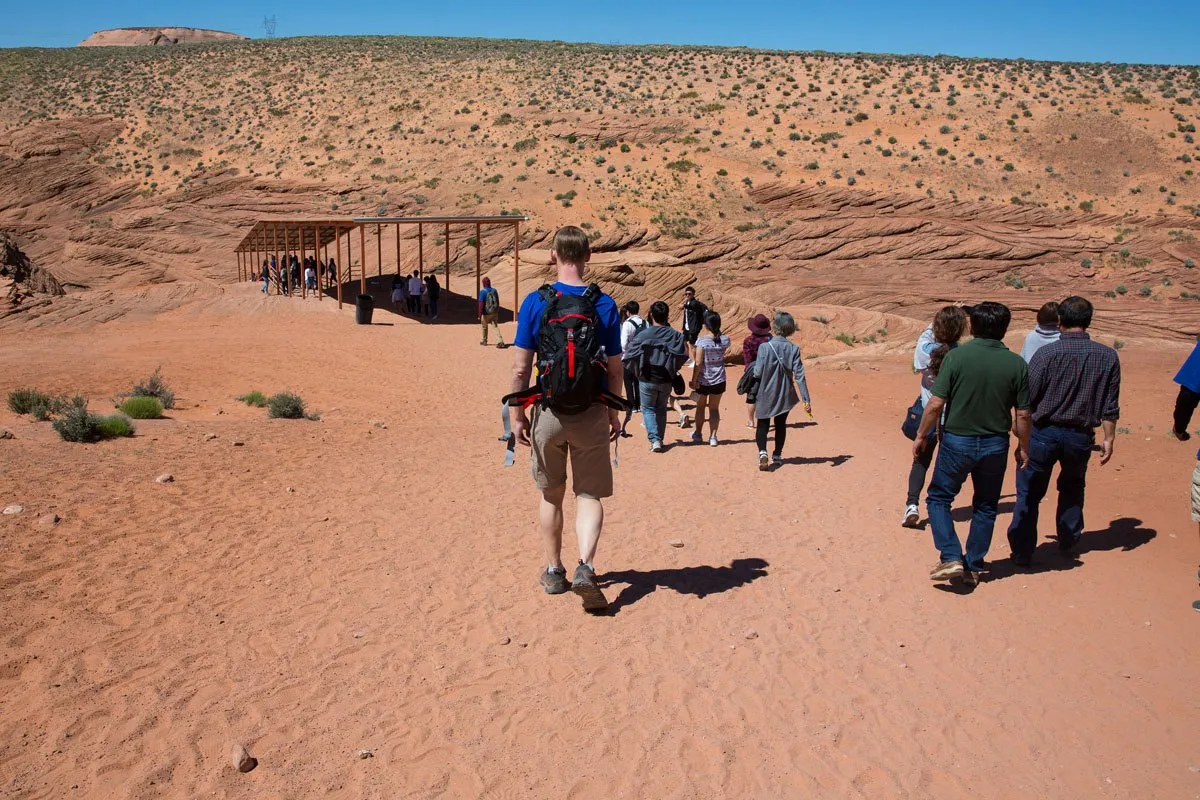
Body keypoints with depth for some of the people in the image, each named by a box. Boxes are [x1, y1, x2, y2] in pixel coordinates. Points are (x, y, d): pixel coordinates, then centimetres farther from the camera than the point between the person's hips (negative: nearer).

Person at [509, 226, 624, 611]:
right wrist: (614, 413, 13)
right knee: (589, 495, 9)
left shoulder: (535, 302, -6)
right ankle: (586, 565, -10)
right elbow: (615, 369, 0)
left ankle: (554, 571, 26)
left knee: (550, 494, 16)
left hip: (548, 412, 0)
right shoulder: (605, 305, -4)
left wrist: (518, 416, 3)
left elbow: (520, 368, -7)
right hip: (591, 413, 0)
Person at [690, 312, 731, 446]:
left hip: (703, 380, -2)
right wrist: (718, 331, 10)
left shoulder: (701, 341, -17)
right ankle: (713, 437, 10)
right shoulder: (725, 340, -6)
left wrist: (693, 380, -11)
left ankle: (698, 434, 30)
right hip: (719, 380, 2)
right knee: (714, 408, 12)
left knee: (701, 407, 17)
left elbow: (698, 363, -18)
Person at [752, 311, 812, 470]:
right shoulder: (794, 349, -9)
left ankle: (762, 452, -15)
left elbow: (758, 372, -16)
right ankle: (777, 456, 28)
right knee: (780, 425, 20)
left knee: (763, 425, 8)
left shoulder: (764, 347, -16)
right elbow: (799, 375, -10)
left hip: (766, 393, -2)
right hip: (785, 395, 2)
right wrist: (806, 399, -8)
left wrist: (754, 367, 9)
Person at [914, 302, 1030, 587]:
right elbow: (1023, 414, -2)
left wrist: (921, 435, 0)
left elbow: (936, 404, -13)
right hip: (995, 445, 3)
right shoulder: (1017, 364, -5)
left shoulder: (956, 356, -13)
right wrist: (1023, 447, 13)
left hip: (957, 441, -2)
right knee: (985, 507, 17)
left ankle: (951, 558, -1)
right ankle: (973, 568, 22)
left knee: (939, 498, 13)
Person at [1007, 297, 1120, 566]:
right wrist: (1109, 438, 8)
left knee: (1029, 492, 8)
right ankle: (1068, 541, 35)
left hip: (1044, 432, -3)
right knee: (1072, 487, 28)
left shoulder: (1047, 353, -13)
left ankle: (1022, 552, 7)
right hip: (1081, 435, 3)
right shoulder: (1108, 356, -3)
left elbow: (1026, 399, -9)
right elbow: (1111, 406, 0)